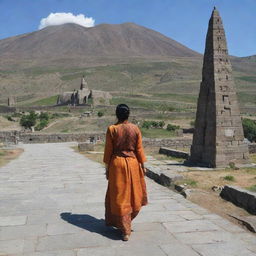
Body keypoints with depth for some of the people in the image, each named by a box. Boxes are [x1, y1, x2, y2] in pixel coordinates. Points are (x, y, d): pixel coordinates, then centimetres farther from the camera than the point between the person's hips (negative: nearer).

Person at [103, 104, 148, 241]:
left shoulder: (112, 129, -10)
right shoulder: (135, 128, -4)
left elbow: (108, 150, -6)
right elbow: (139, 149, -1)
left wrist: (107, 167, 3)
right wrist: (142, 165, 9)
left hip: (117, 164, -2)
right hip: (132, 163, 2)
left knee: (119, 195, 6)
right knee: (132, 193, 19)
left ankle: (125, 230, 8)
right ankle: (125, 223, 36)